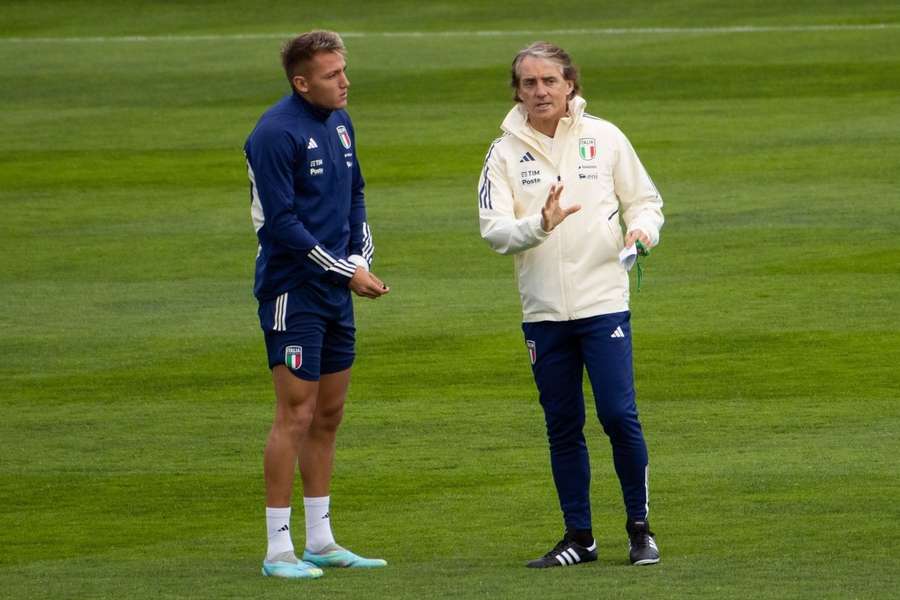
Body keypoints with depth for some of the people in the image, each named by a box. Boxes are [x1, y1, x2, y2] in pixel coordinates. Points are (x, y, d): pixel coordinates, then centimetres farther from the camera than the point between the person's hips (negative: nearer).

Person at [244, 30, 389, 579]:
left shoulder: (340, 122, 11)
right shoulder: (276, 133, -15)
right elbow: (280, 223, -18)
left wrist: (361, 257, 3)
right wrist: (345, 271, -15)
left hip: (336, 292, 8)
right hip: (293, 291, -8)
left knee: (329, 415, 12)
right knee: (297, 416, -8)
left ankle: (321, 542, 20)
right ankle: (279, 549, -4)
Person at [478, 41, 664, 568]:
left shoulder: (604, 138, 2)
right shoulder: (505, 153, 2)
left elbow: (645, 198, 10)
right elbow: (494, 230, -7)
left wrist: (642, 228, -12)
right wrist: (540, 225, -25)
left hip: (604, 303, -2)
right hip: (543, 311, 2)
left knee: (619, 416, -8)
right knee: (563, 427, 7)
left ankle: (641, 528, 6)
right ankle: (579, 537, 16)